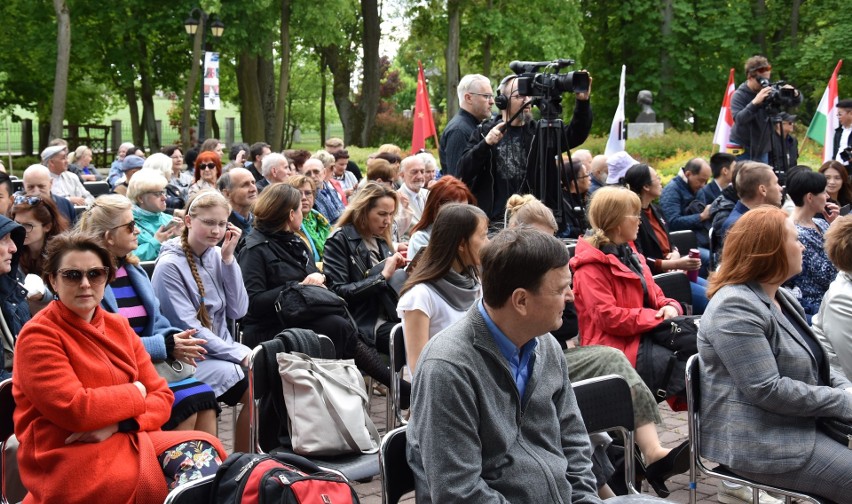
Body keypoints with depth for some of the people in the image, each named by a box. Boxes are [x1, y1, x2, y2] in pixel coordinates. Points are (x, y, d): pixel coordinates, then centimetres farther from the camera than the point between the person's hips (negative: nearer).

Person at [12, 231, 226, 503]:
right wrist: (134, 394, -4)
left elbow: (161, 397, 8)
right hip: (71, 458, -7)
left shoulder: (118, 326, 14)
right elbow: (73, 410, -19)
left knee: (201, 451, -22)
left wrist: (117, 425, -12)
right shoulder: (38, 336, -6)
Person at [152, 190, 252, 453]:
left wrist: (228, 258, -5)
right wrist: (240, 355, -18)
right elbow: (188, 328, -14)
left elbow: (237, 311, 2)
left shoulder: (216, 256, 8)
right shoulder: (169, 266, -10)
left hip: (223, 349, 6)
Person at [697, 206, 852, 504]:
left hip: (794, 424, 10)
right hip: (758, 442, -10)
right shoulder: (735, 309, -19)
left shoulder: (781, 299, 14)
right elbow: (766, 389, -24)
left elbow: (811, 364, 19)